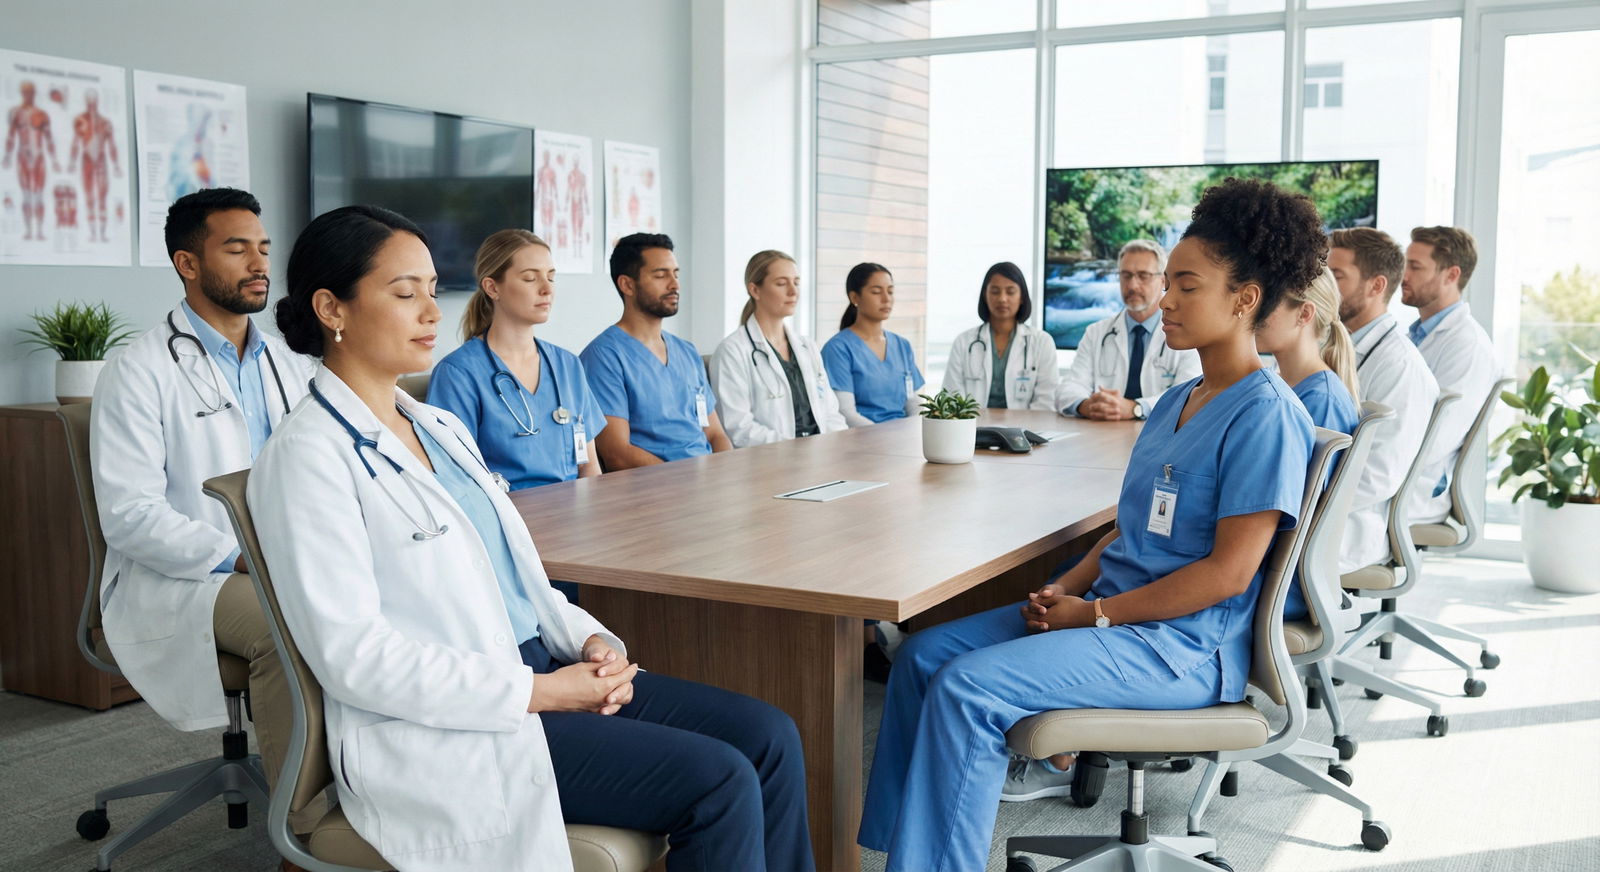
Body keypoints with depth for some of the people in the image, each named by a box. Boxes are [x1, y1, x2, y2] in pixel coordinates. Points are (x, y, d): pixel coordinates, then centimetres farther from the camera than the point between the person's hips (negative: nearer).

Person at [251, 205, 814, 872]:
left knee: (769, 737, -5)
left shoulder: (442, 428, 16)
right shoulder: (308, 457, -10)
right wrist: (537, 692, -19)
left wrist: (589, 640, 0)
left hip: (538, 672, 8)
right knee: (719, 782, -19)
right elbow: (351, 654, -18)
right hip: (436, 729, -8)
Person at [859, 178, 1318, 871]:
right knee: (924, 654, 1)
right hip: (1114, 610, 9)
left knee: (968, 688, -24)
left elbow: (1229, 572, -20)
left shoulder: (1266, 415, -15)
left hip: (1183, 644, -9)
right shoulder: (1176, 401, 14)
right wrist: (1067, 588, 0)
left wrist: (1095, 612, -16)